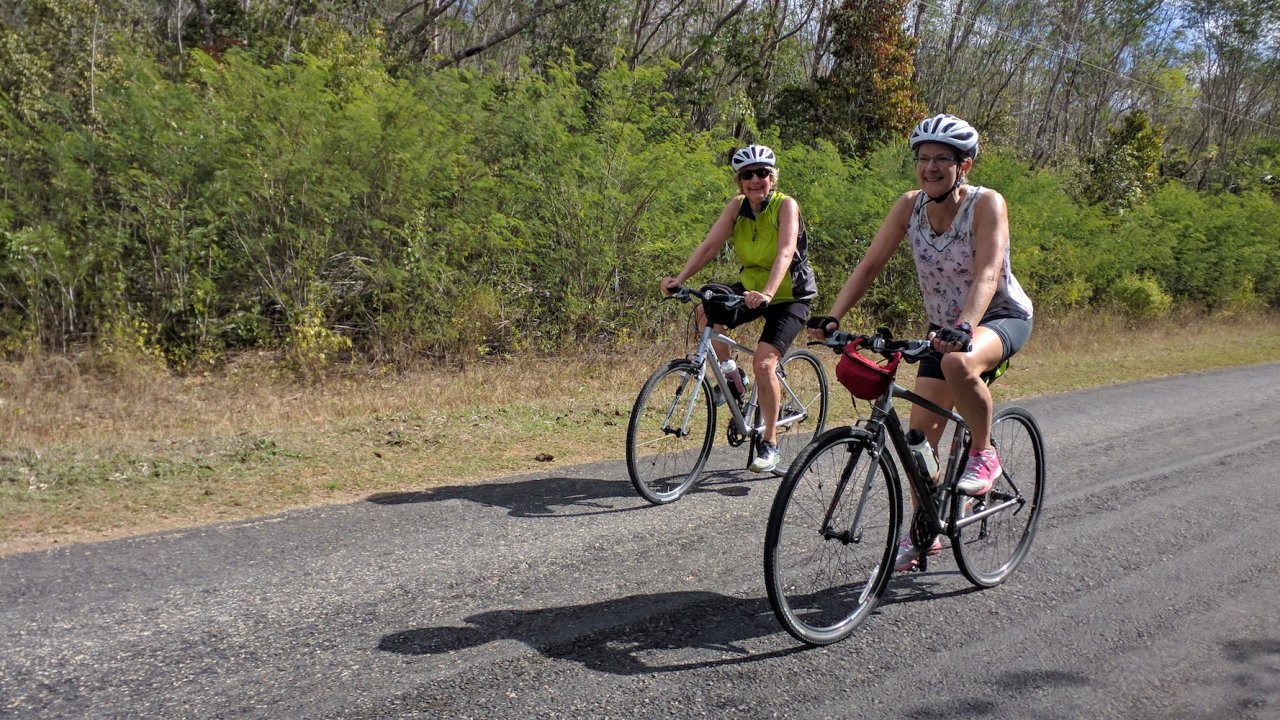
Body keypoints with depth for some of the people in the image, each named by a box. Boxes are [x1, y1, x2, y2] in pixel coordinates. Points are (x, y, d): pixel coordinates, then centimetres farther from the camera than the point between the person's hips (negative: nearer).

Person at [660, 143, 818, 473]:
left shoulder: (786, 206, -18)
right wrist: (679, 279, -28)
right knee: (705, 312, -23)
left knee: (763, 363, -20)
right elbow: (709, 245, -13)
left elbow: (785, 253, -32)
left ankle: (769, 443, -2)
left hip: (789, 296, -5)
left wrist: (767, 293, -49)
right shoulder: (737, 206, -5)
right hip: (751, 288, 5)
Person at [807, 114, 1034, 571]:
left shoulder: (986, 204, -21)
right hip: (944, 327, 5)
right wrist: (832, 318, -24)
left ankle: (984, 455, -13)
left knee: (958, 363, -40)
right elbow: (870, 264, -11)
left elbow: (987, 274, -34)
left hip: (1003, 317, -5)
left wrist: (963, 328, -51)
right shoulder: (910, 206, -8)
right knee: (920, 431, 1)